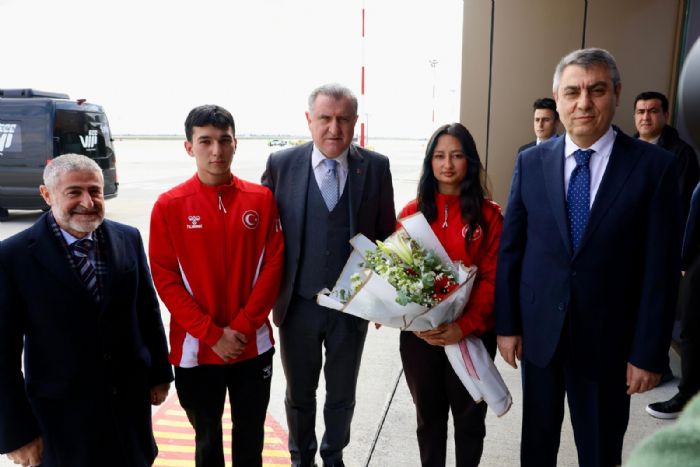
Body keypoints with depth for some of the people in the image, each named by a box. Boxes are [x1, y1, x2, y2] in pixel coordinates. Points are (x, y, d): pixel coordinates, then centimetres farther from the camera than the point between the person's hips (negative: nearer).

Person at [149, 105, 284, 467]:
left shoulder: (261, 199, -2)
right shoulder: (169, 206, -6)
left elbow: (273, 265, -3)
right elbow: (165, 279, -7)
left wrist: (241, 328, -12)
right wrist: (212, 334, -13)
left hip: (254, 344, 1)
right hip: (196, 347, -1)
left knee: (250, 435, 18)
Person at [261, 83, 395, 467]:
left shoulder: (376, 167, -5)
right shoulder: (281, 164, -7)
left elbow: (386, 234, 1)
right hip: (298, 304, 0)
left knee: (342, 393, 19)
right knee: (299, 393, 19)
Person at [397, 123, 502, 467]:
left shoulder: (489, 214, -4)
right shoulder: (412, 212, 1)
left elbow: (493, 278, -7)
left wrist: (466, 325, -20)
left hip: (472, 333, -1)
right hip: (419, 334, 1)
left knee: (469, 416, 15)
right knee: (428, 415, 17)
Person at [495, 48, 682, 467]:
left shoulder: (654, 166, -9)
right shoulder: (531, 162, -2)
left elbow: (662, 269, -8)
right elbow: (510, 249, 1)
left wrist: (649, 353, -8)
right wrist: (506, 324, 1)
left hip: (607, 338, -2)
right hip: (539, 331, 2)